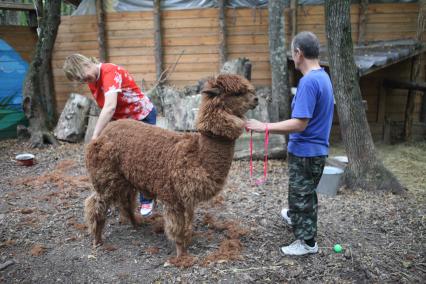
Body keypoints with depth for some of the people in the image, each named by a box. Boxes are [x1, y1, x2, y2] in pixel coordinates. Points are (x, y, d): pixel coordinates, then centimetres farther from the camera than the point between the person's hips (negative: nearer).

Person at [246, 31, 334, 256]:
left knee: (301, 194, 7)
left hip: (305, 151, -9)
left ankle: (307, 242, 22)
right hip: (316, 148, 9)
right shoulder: (323, 76, 5)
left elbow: (300, 123, -28)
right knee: (305, 191, 27)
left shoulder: (308, 81, -24)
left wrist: (264, 127, -25)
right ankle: (294, 217, 51)